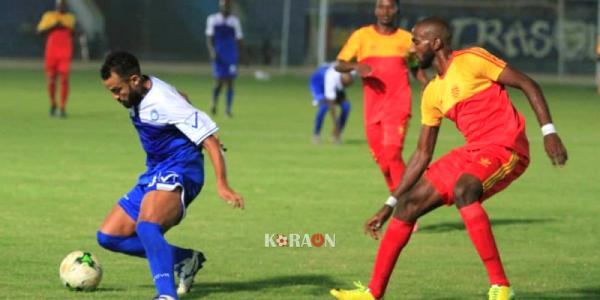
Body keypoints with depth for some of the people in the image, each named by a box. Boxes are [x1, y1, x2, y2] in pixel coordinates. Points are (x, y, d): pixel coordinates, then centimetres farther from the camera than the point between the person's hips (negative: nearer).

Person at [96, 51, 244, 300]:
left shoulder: (164, 102, -23)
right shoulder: (142, 93, 4)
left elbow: (209, 140, -24)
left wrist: (222, 185, -33)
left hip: (177, 176, -10)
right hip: (154, 174, 10)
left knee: (146, 226, -38)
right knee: (108, 236, 6)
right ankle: (184, 259, 12)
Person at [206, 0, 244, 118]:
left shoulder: (235, 21, 7)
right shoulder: (212, 19, 2)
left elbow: (239, 40, 12)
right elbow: (209, 38, -1)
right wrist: (212, 51, -16)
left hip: (231, 57, 2)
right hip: (219, 56, -2)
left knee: (230, 82, -3)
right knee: (219, 82, -6)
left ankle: (228, 109, 2)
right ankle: (214, 102, 21)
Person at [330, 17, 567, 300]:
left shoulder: (471, 60, -8)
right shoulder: (432, 93, 14)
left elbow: (527, 84, -6)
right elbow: (422, 155, 18)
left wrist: (548, 131, -17)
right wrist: (388, 205, 16)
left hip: (506, 147, -8)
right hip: (473, 151, 8)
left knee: (463, 190, -36)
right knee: (408, 205, 4)